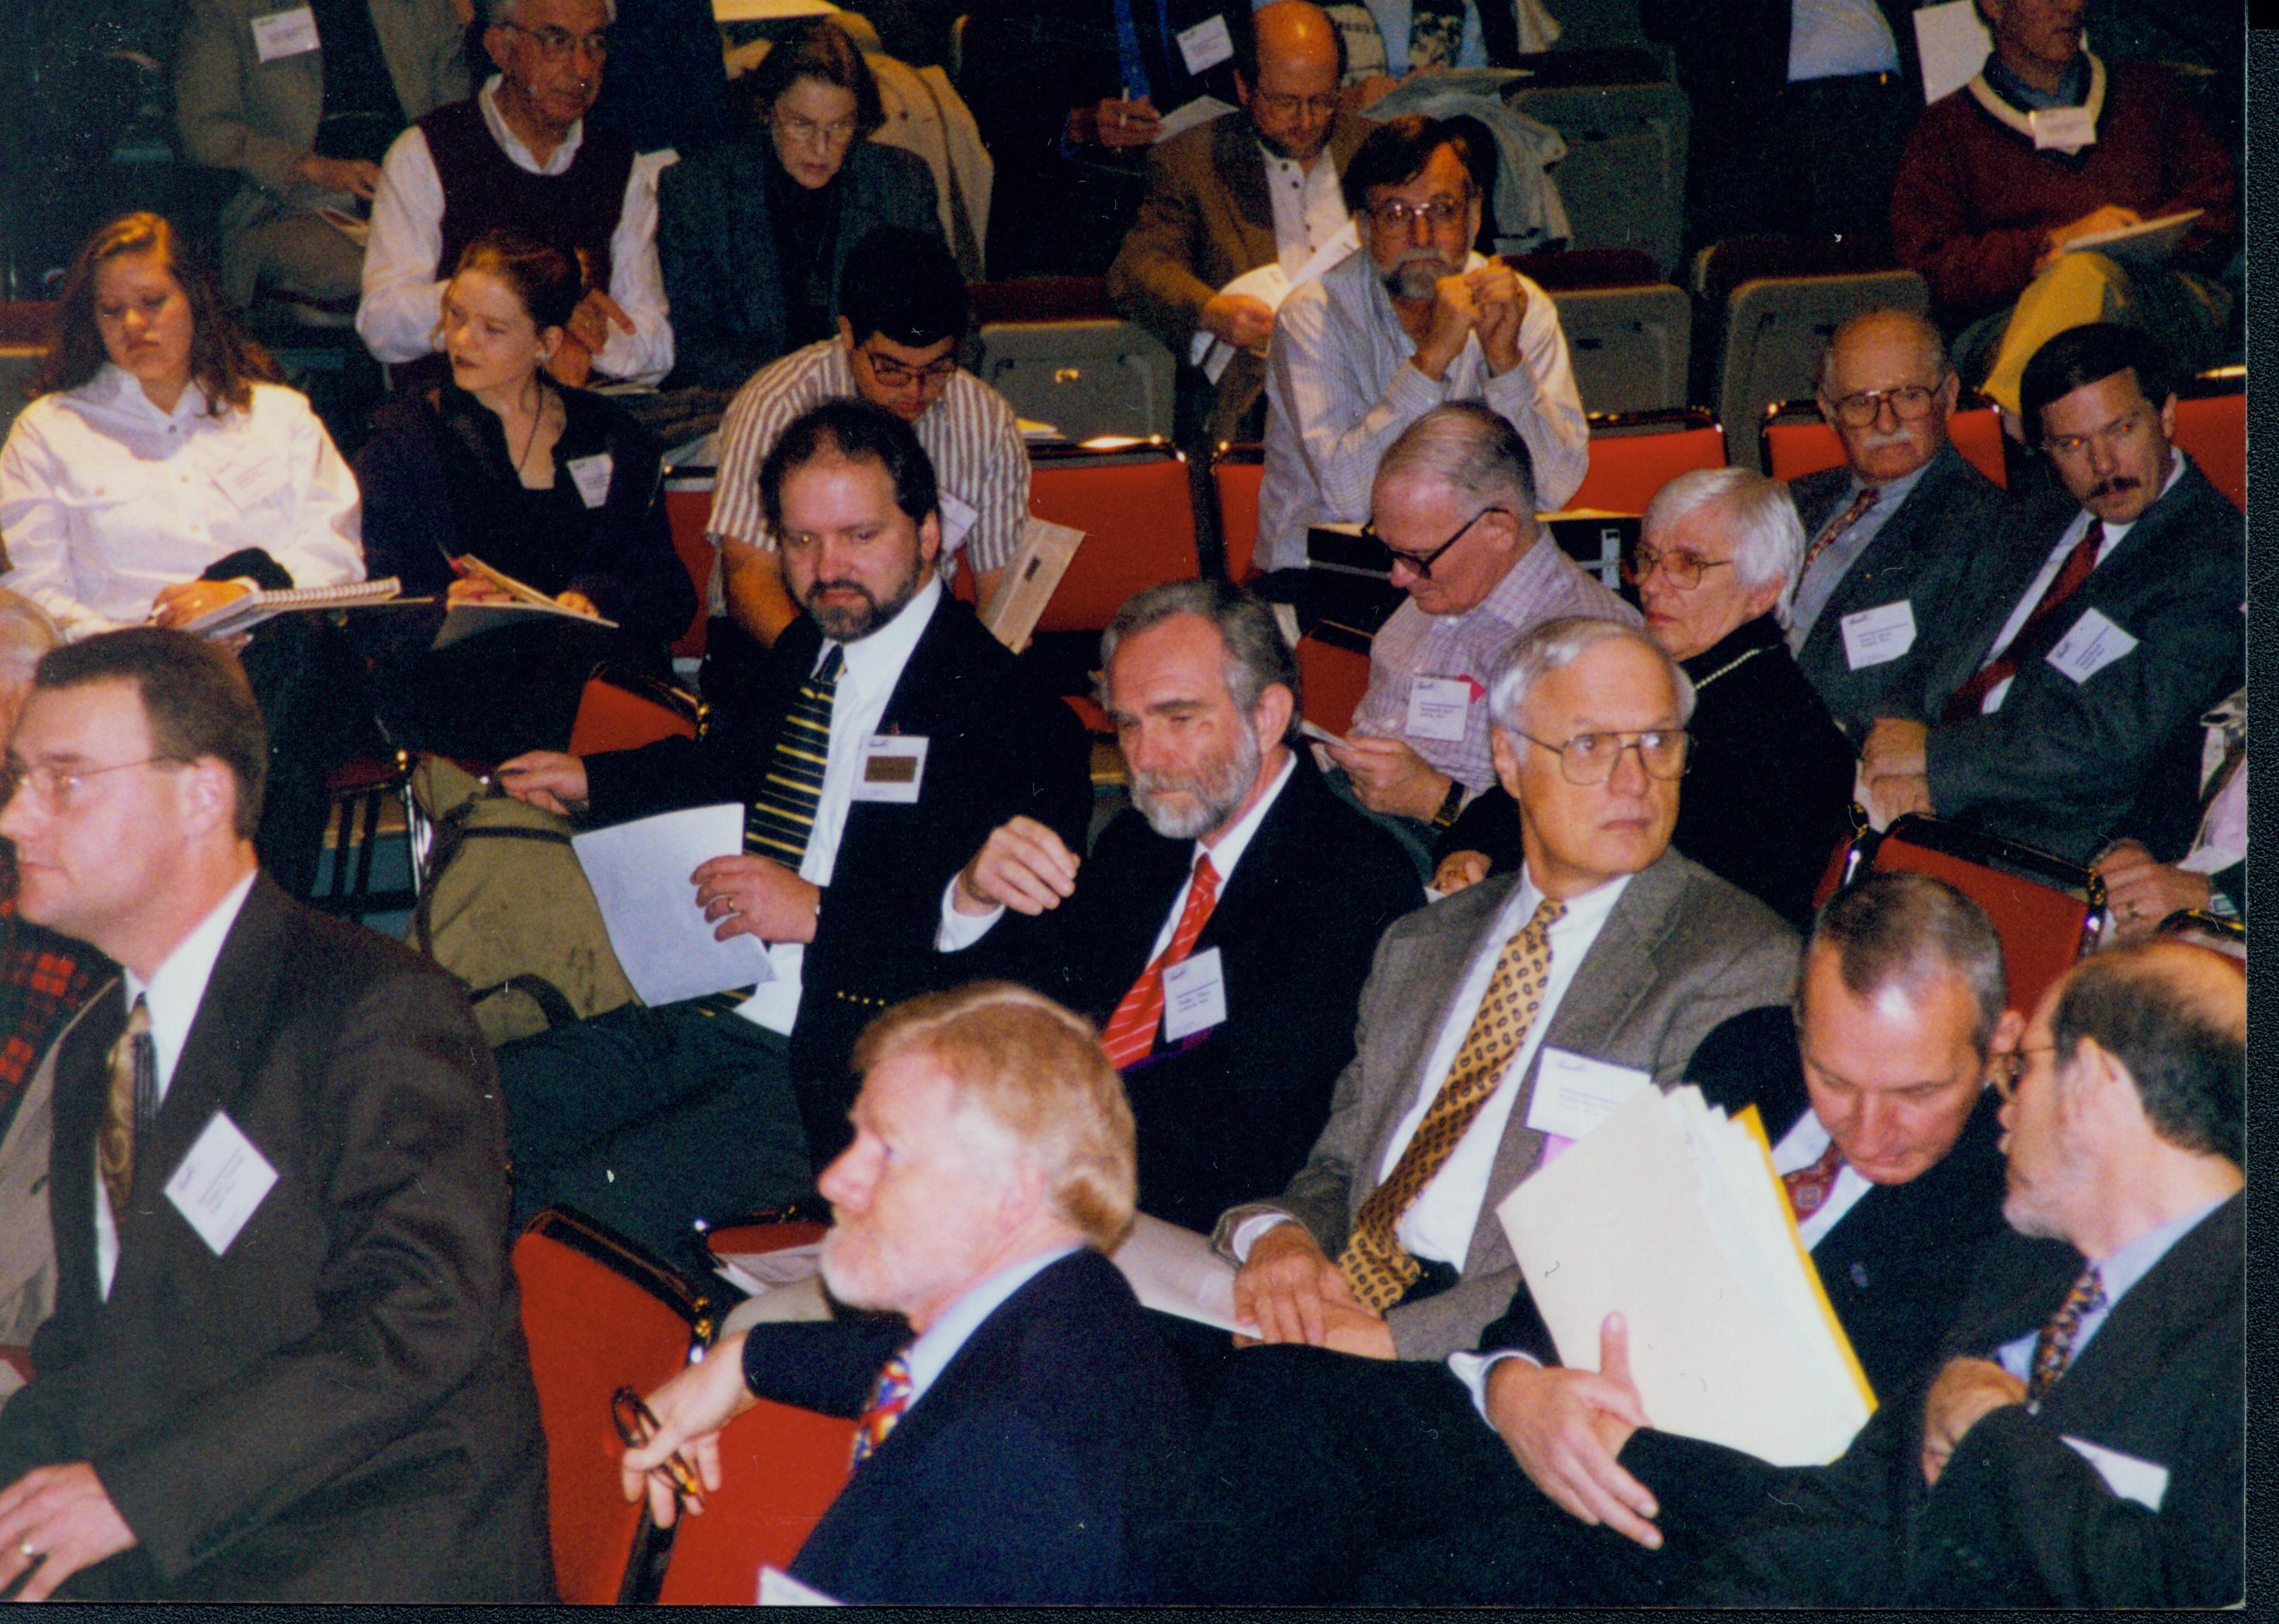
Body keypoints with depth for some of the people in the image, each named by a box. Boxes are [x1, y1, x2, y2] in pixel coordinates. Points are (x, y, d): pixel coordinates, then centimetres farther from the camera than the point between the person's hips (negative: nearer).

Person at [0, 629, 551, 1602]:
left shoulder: (378, 1011, -8)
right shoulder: (92, 1052, 19)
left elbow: (424, 1318, -18)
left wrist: (137, 1489, -21)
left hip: (383, 1556, -7)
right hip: (148, 1559, 7)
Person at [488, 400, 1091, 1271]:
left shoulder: (1015, 719, -11)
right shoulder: (808, 655, 14)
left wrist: (819, 912, -21)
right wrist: (590, 780, 27)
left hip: (831, 1073, -8)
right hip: (702, 1018, 8)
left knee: (574, 1202, -25)